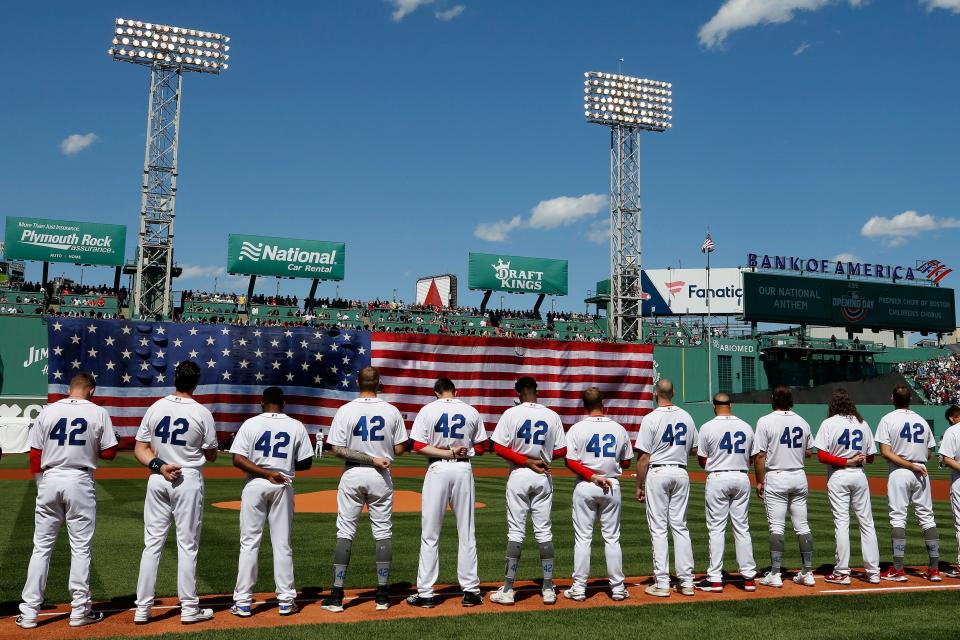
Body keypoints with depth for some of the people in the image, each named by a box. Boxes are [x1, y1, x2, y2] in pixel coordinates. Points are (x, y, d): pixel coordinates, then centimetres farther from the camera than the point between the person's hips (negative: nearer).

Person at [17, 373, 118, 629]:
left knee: (42, 546, 10)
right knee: (81, 546, 5)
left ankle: (29, 611, 12)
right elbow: (109, 452, -3)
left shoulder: (48, 411, 3)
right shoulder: (98, 413, -4)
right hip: (80, 481, -2)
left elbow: (35, 454, 5)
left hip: (49, 480, 3)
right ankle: (79, 610, 10)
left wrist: (41, 487, 13)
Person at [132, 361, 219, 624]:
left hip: (157, 480, 3)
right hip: (188, 480, -3)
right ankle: (189, 608, 10)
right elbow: (211, 456, 0)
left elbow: (140, 448, -1)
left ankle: (143, 608, 13)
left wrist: (158, 465, -11)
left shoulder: (155, 408, 2)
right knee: (187, 545, 4)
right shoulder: (202, 413, -8)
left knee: (152, 543, 9)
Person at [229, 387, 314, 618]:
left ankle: (243, 602, 7)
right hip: (283, 487, 1)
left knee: (249, 543, 5)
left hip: (255, 486, -1)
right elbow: (306, 462, 2)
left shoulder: (250, 424, -2)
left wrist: (266, 473, -12)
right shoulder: (296, 426, 1)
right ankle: (286, 600, 11)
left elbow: (238, 460, -11)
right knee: (282, 544, 7)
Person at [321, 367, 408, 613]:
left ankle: (337, 596, 5)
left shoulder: (345, 411, -6)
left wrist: (372, 459, -11)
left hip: (352, 475, -1)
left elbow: (338, 450, -12)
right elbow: (400, 449, -1)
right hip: (381, 476, 1)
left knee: (345, 532, 5)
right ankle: (382, 596, 10)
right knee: (383, 533, 8)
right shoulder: (391, 411, -3)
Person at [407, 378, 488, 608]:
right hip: (464, 470, 2)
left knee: (429, 535, 4)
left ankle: (425, 593, 5)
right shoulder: (472, 412, 5)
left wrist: (448, 453, -8)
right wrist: (460, 452, 10)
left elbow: (419, 446, -9)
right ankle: (470, 591, 13)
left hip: (437, 470, -2)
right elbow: (480, 447, 8)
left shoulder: (428, 410, -1)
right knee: (467, 533, 9)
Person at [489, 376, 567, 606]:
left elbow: (499, 448, -11)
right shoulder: (552, 415, 2)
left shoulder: (511, 413, -5)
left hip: (519, 475, -2)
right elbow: (561, 451, 3)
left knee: (516, 531, 1)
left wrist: (527, 461, -9)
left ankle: (508, 589, 3)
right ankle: (548, 589, 12)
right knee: (544, 531, 8)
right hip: (543, 477, 2)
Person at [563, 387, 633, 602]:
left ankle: (579, 588, 7)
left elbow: (570, 462, -14)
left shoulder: (577, 429, -7)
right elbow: (626, 462, 6)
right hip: (612, 487, 2)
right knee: (612, 538, 9)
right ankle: (617, 587, 13)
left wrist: (593, 477, -12)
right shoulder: (619, 429, 1)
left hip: (585, 487, -2)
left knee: (583, 538, 4)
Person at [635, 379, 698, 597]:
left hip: (657, 474, -4)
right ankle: (686, 581, 11)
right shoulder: (686, 417, 5)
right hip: (681, 473, 5)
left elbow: (644, 457, -10)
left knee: (659, 529, 0)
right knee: (680, 527, 11)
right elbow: (694, 450, 12)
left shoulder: (651, 419, -10)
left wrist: (639, 486, -3)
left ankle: (662, 583, 0)